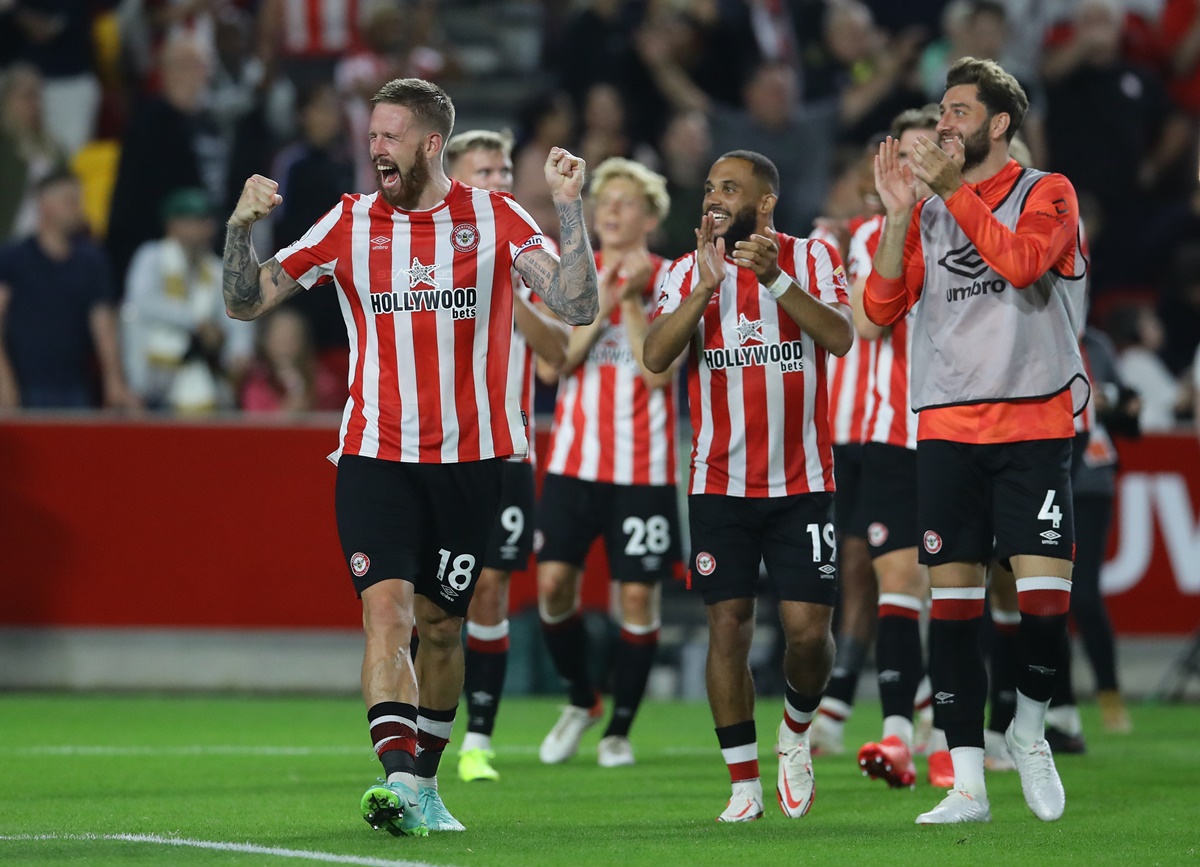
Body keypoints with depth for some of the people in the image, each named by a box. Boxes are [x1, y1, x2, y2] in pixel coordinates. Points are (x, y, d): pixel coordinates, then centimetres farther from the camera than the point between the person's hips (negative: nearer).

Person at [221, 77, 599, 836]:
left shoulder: (494, 218, 1)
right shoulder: (351, 224, 4)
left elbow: (577, 306, -7)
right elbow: (247, 303, 6)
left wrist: (570, 208, -16)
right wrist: (241, 227, -12)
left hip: (472, 458, 0)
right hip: (377, 456, 0)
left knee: (441, 624, 8)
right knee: (386, 607, -17)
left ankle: (424, 785, 23)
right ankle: (396, 779, -27)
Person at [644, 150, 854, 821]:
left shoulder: (813, 259, 1)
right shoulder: (688, 272, 5)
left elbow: (840, 338, -14)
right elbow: (656, 356, -8)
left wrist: (775, 278, -23)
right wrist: (706, 286, -18)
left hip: (803, 482, -1)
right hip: (721, 483, 1)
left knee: (809, 628, -6)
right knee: (729, 627, -2)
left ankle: (797, 734, 24)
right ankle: (745, 783, 6)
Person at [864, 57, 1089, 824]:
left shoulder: (1047, 193, 1)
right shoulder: (929, 212, 12)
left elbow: (1021, 262, -19)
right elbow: (881, 308, 3)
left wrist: (953, 188, -16)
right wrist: (900, 211, -7)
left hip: (1034, 423, -3)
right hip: (949, 428, 3)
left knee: (1046, 593, -12)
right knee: (954, 597, -2)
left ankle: (1030, 728, 16)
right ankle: (968, 784, 0)